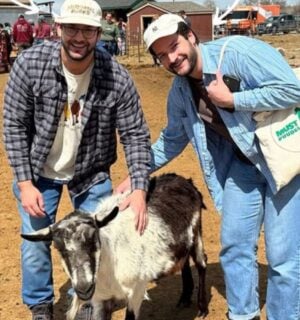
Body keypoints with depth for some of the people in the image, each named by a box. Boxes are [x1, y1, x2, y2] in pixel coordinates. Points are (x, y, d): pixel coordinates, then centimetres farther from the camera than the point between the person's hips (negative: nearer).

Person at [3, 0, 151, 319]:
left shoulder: (117, 78, -23)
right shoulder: (29, 64, -23)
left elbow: (135, 135, -16)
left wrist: (139, 189, -27)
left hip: (91, 173, 1)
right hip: (38, 171, 0)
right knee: (35, 242, 6)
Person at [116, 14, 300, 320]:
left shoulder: (238, 52, -22)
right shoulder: (180, 91, 0)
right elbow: (172, 139, 16)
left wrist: (230, 100, -24)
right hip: (243, 162, 7)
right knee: (234, 244, 10)